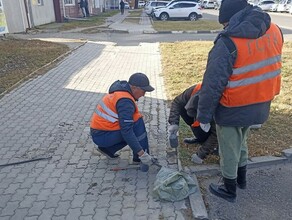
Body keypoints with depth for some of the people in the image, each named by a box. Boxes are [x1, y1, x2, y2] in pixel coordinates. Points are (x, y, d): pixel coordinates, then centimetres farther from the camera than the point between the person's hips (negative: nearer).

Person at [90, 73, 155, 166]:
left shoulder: (121, 89, 5)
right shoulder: (125, 101, -24)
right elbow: (126, 132, -28)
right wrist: (142, 154, -25)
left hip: (98, 130, 9)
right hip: (101, 136, -9)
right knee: (138, 123, -16)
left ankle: (108, 148, 13)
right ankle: (139, 157, -5)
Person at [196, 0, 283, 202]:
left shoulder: (228, 43, -25)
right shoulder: (274, 30, -2)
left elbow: (213, 84, -22)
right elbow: (271, 65, 12)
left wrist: (204, 115, -13)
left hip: (233, 109, -7)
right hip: (260, 105, 7)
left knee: (229, 150, 14)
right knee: (241, 143, 28)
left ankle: (230, 190, 33)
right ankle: (241, 178, 48)